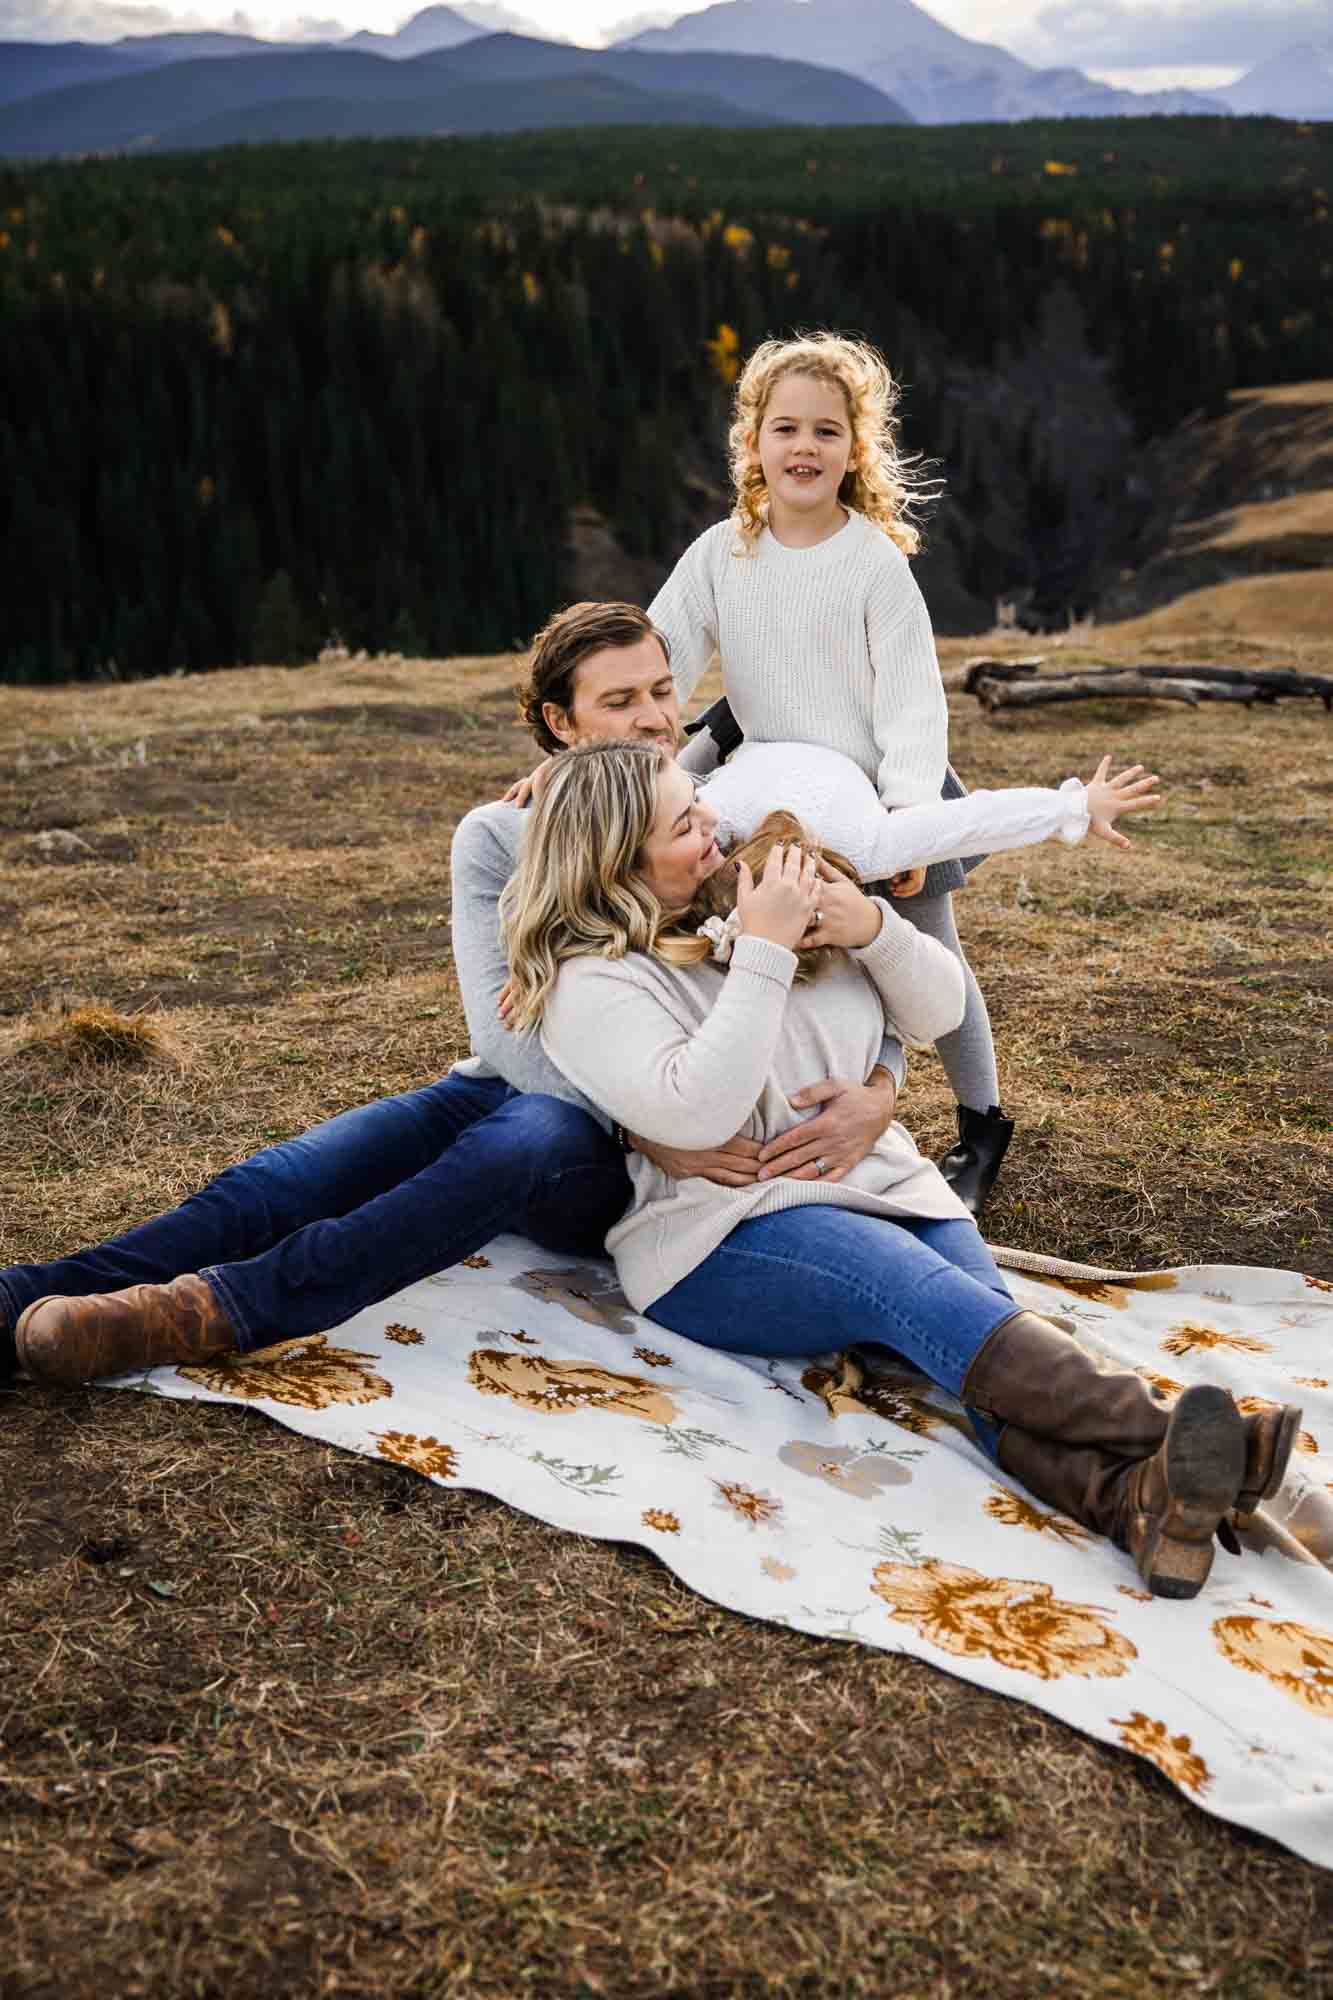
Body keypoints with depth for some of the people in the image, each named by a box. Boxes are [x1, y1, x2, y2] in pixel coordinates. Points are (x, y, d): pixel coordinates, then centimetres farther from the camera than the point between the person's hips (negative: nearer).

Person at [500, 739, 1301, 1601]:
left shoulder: (780, 898, 13)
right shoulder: (590, 981, -5)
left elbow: (939, 1007, 13)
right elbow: (697, 1112, -21)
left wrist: (875, 929, -6)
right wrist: (762, 954, -19)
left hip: (881, 1183, 6)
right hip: (724, 1239, -5)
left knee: (985, 1303, -25)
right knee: (909, 1280, -33)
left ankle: (1134, 1495, -51)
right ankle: (1158, 1431, -51)